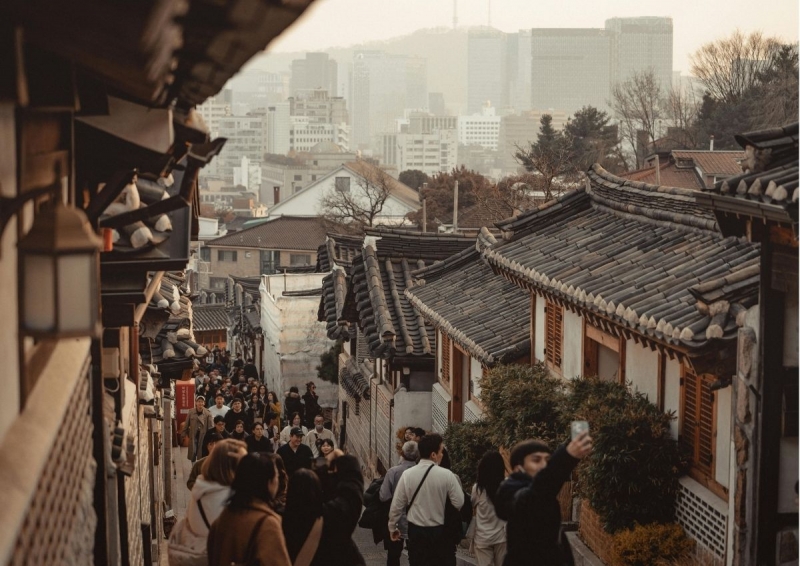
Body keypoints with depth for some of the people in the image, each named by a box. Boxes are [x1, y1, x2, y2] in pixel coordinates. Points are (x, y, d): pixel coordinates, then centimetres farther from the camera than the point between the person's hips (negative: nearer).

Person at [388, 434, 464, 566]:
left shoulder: (407, 475, -6)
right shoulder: (447, 475, -13)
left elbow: (396, 505, 0)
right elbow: (459, 503, -10)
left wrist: (393, 528, 14)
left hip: (416, 532, 2)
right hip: (440, 532, -2)